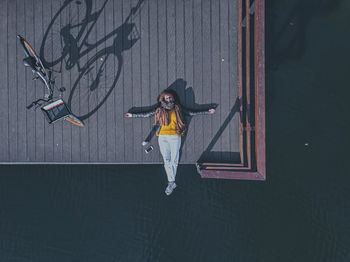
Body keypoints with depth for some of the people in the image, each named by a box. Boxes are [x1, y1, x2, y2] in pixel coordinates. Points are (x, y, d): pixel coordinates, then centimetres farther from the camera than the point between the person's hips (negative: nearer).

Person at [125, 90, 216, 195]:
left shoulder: (178, 109, 11)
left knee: (174, 160, -5)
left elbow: (192, 113, 15)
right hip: (163, 137, 1)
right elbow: (146, 114, 19)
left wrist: (207, 112, 13)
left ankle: (171, 182, 3)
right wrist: (133, 115, 20)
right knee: (167, 160, -2)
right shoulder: (159, 110, 12)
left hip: (175, 136, -1)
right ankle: (172, 182, 4)